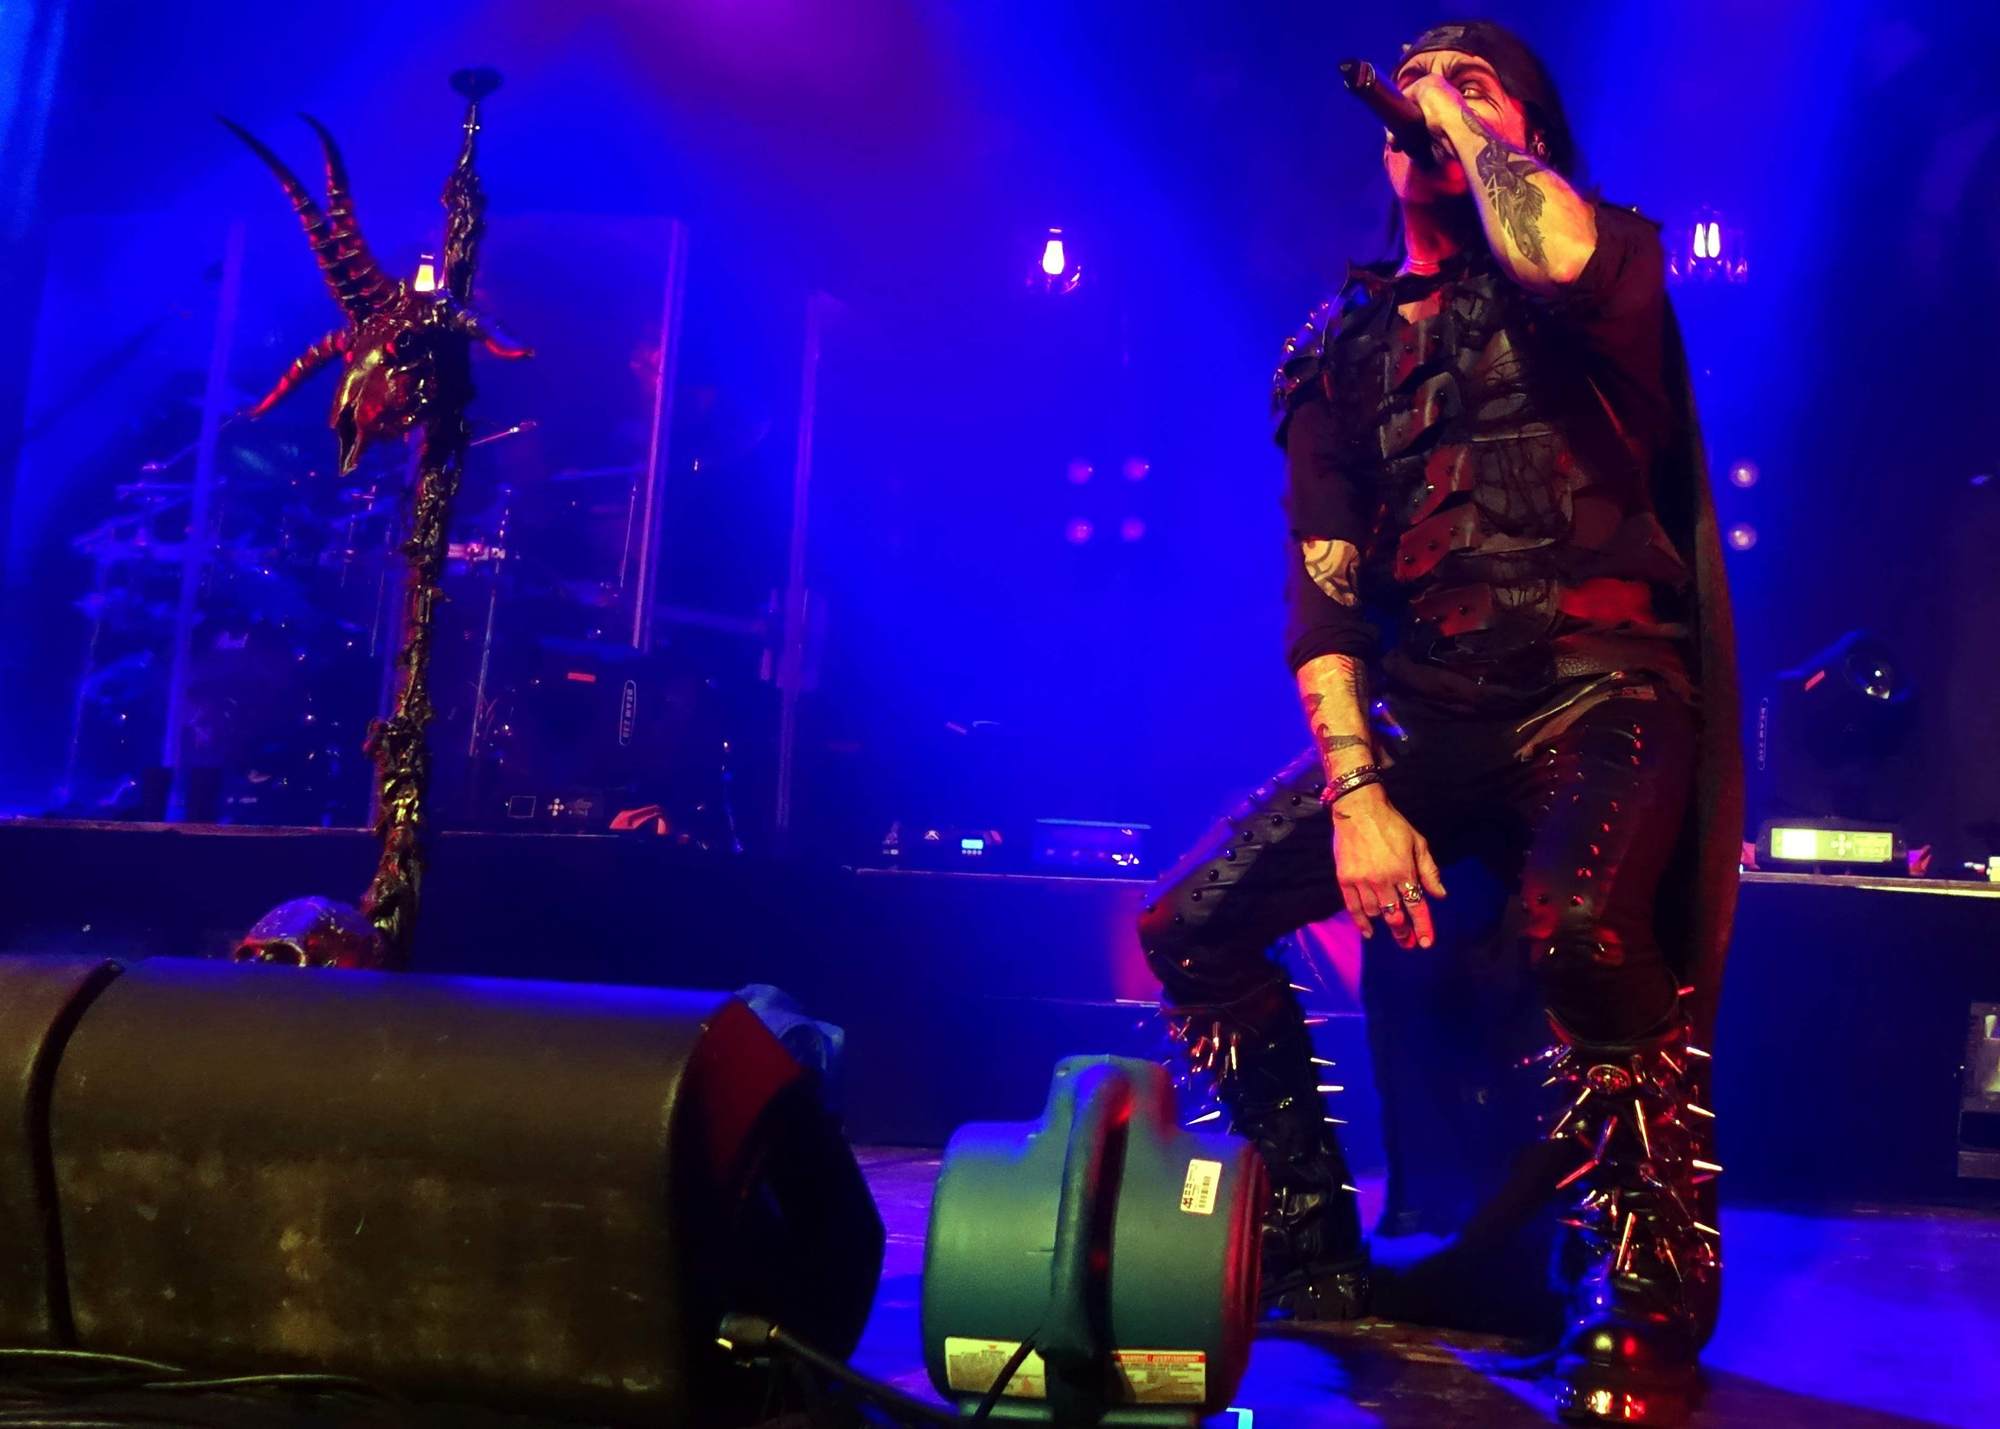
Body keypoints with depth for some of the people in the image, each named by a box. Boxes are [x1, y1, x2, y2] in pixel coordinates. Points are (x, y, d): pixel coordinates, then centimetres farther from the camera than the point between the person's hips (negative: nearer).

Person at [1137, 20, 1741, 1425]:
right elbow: (1322, 588, 6)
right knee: (1192, 924, -7)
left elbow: (1561, 257, -24)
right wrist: (1353, 787, -8)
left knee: (1572, 930, -35)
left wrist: (1472, 126, -4)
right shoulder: (1343, 348, 15)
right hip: (1422, 716, 5)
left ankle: (1647, 1303, -12)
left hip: (1600, 692, -4)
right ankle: (1316, 1250, 10)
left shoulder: (1601, 256, 6)